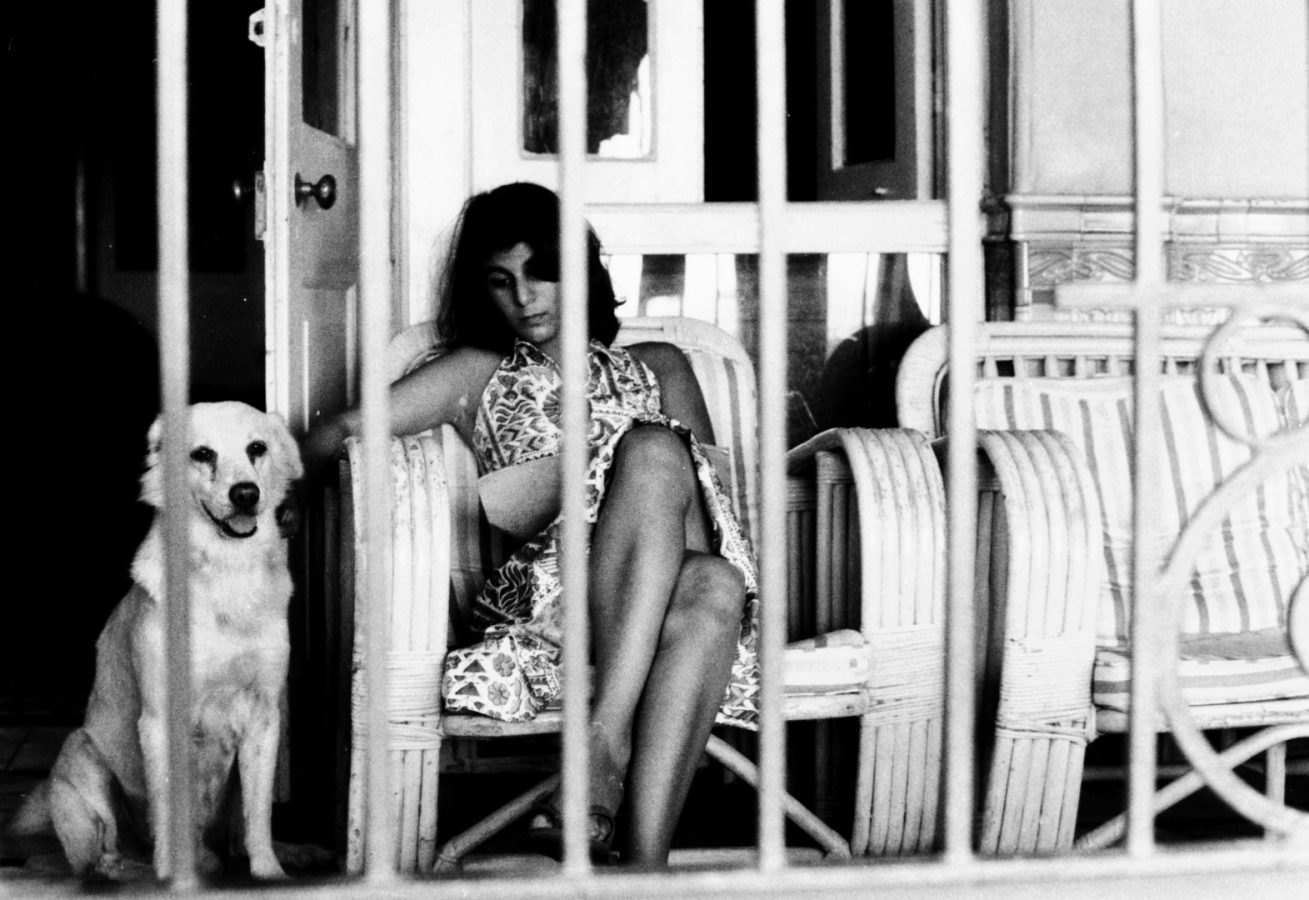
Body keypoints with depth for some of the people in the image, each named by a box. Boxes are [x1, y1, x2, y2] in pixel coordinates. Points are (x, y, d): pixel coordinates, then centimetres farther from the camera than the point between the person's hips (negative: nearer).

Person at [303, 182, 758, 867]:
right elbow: (329, 440, 13)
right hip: (541, 595, -1)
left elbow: (707, 486, 16)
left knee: (713, 585, -37)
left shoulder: (657, 367, 31)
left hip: (665, 602, 2)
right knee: (650, 447, -31)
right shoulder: (480, 374, 25)